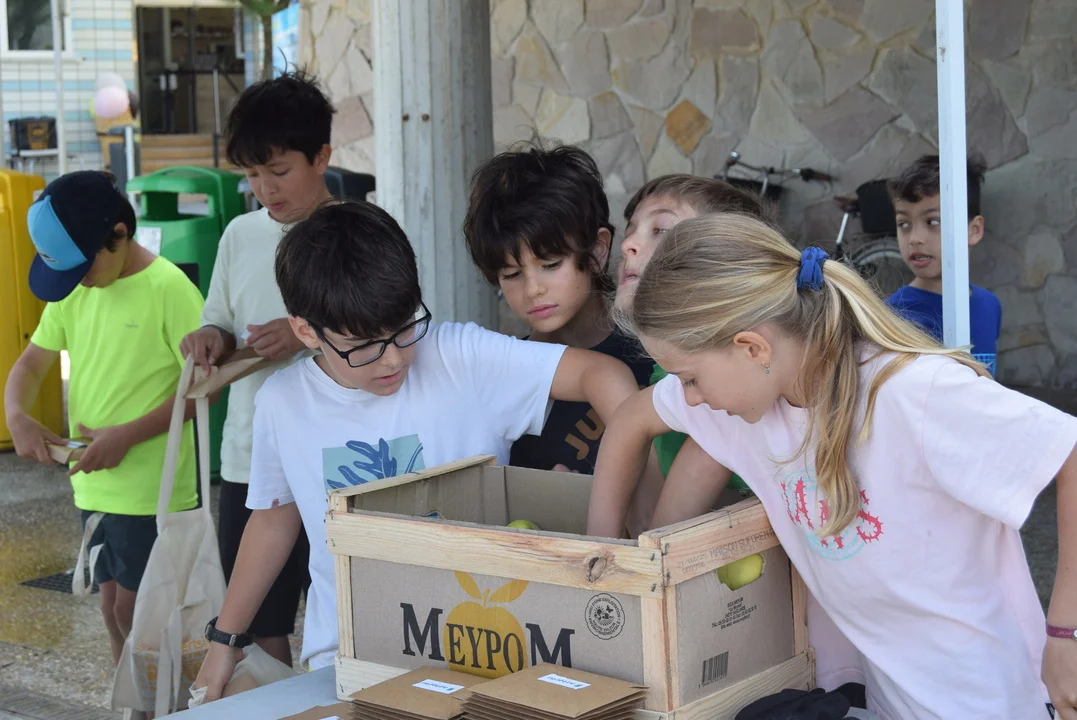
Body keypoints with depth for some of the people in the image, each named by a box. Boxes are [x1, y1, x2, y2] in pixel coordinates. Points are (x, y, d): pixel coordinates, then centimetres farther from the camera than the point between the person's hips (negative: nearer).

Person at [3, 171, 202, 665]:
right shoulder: (74, 291, 8)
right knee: (114, 610, 13)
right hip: (95, 483, 7)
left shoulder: (167, 288, -14)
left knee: (135, 613, -2)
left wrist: (127, 435, -20)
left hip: (152, 489, -7)